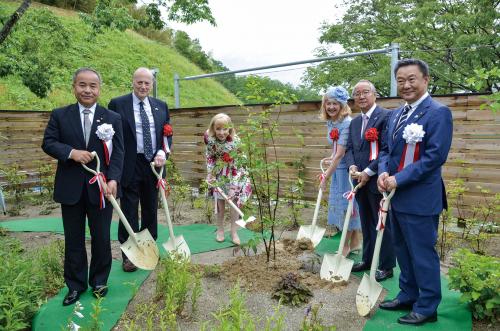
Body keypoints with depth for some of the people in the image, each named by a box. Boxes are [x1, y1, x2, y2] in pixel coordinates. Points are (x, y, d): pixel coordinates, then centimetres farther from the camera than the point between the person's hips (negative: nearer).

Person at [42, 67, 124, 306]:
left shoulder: (113, 118, 1)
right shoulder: (59, 115, 4)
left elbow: (118, 153, -4)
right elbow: (48, 143, 1)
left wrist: (113, 179, -18)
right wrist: (71, 152, -18)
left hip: (100, 188, -1)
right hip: (70, 188, 1)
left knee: (101, 238, 10)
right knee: (73, 239, 12)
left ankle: (99, 281, 30)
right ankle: (75, 285, 28)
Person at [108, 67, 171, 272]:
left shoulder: (161, 106, 9)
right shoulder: (117, 104, -2)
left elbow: (167, 133, 11)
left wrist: (162, 153, -8)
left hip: (153, 164, 4)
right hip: (129, 166, -4)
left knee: (151, 210, 14)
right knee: (129, 213, 4)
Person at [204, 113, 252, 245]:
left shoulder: (236, 142, -31)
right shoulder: (210, 139, -22)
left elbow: (237, 165, -26)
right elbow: (209, 157, -3)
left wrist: (233, 187, -27)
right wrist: (210, 174, -9)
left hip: (234, 173, -2)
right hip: (218, 172, 2)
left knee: (234, 200, -1)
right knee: (219, 200, 9)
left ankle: (234, 232, 12)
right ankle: (220, 230, 23)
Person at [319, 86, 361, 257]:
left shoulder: (347, 124, -22)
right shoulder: (330, 122, 4)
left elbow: (340, 154, -23)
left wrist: (326, 177, -19)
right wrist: (331, 158, 5)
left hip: (347, 169, -9)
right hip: (337, 168, 9)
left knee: (347, 204, 2)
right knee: (339, 202, 16)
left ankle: (346, 246, 19)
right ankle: (354, 241, 33)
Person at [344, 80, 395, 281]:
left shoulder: (385, 116, -11)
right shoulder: (354, 122, 15)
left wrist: (368, 172, -18)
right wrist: (352, 166, -7)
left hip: (377, 181, -7)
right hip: (361, 181, 7)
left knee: (382, 224, 4)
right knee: (366, 224, 18)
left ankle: (386, 266, 17)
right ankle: (367, 259, 31)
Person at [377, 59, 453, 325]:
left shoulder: (438, 112, -12)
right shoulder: (396, 114, 13)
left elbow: (435, 155, -20)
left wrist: (399, 179, -20)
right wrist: (383, 172, -5)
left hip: (420, 198, -8)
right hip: (396, 196, 8)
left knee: (422, 253, 4)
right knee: (403, 250, 19)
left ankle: (427, 307, 20)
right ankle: (408, 295, 35)